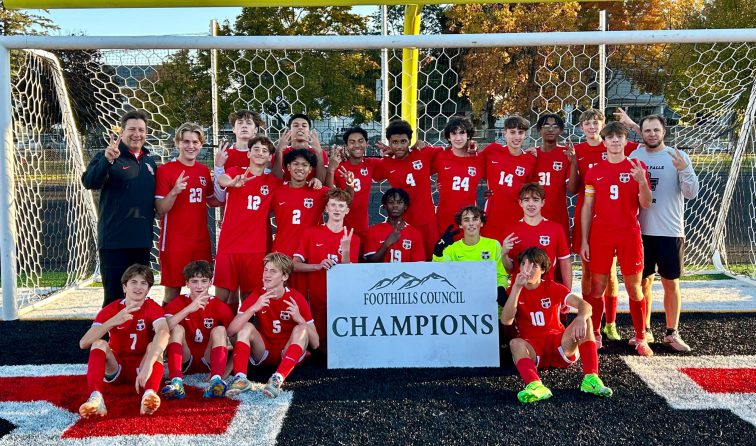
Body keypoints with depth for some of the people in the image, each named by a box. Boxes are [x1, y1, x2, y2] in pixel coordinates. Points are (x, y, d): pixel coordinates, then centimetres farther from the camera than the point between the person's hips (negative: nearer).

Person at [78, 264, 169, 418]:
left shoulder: (152, 308, -10)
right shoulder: (111, 310, -6)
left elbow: (163, 332, -34)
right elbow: (83, 343, -20)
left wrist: (148, 364, -51)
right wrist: (113, 321, -35)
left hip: (140, 368, -1)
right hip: (116, 368, 1)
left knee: (154, 346, -29)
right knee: (99, 343, -25)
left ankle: (149, 394, -56)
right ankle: (95, 398, -47)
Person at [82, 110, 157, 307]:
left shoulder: (150, 162, 15)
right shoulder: (107, 157, -5)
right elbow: (89, 182, -24)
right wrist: (107, 160, -39)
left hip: (142, 240, 6)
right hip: (114, 240, -6)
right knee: (115, 297, -4)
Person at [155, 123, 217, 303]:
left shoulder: (204, 170, 9)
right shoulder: (165, 170, -6)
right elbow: (160, 210, -9)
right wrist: (174, 191, -26)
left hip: (201, 241, 5)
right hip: (174, 242, -5)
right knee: (173, 292, 1)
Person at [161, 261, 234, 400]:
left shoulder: (219, 306, -2)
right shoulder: (178, 303, -2)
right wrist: (189, 309, -34)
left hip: (209, 360, 0)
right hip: (184, 360, 0)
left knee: (219, 330, -21)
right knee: (177, 328, -22)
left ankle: (216, 380, -42)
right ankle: (176, 382, -41)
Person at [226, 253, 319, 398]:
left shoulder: (296, 299, -10)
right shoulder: (256, 296, -5)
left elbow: (315, 343, -11)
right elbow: (231, 331, -18)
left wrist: (299, 319, -28)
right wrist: (254, 308, -30)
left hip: (288, 355, -1)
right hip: (263, 353, 2)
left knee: (301, 330, -28)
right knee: (246, 327, -22)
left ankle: (277, 380, -44)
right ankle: (240, 378, -38)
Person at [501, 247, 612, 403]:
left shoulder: (553, 288, 2)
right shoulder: (515, 290, 3)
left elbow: (585, 306, -13)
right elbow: (506, 321, -15)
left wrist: (581, 318, -38)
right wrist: (517, 288, -21)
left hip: (560, 345, 1)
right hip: (533, 348, -1)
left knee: (585, 320, -21)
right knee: (515, 343, -34)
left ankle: (591, 378, -34)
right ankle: (536, 386, -60)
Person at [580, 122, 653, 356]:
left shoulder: (637, 167, 4)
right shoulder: (595, 171, 7)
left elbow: (646, 204, 0)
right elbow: (587, 207, 7)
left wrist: (642, 181, -19)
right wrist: (584, 240, 2)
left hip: (629, 235, -1)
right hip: (600, 236, 1)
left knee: (634, 288, 3)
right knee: (597, 287, 3)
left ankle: (640, 338, 12)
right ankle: (594, 336, 15)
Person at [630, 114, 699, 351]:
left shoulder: (678, 156, -1)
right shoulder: (634, 157, 4)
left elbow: (691, 193, -7)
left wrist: (684, 170, -23)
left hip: (670, 231, -2)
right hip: (641, 231, 2)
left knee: (671, 283, 5)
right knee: (643, 281, 9)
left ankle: (672, 333, 16)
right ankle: (644, 331, 20)